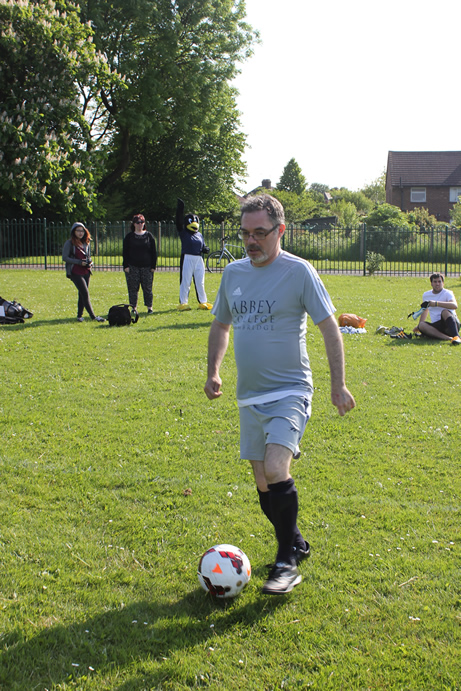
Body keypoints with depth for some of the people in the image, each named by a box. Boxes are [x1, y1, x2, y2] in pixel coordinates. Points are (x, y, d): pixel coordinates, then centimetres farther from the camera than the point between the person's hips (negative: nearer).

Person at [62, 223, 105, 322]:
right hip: (75, 272, -6)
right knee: (85, 293, -11)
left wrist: (90, 263, 1)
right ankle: (93, 316, -11)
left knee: (82, 294, 8)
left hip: (86, 272, 6)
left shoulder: (86, 243, 13)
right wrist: (79, 262, -16)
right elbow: (65, 257, -10)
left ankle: (79, 315, 18)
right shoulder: (69, 243, -6)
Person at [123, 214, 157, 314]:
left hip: (146, 267, 0)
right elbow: (125, 252, 4)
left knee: (147, 288, 2)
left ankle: (149, 307, 10)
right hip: (132, 267, 0)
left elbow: (153, 252, 8)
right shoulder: (129, 237, 6)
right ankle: (133, 307, 8)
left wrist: (153, 266, 1)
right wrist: (126, 266, -5)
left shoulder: (149, 236, 8)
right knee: (133, 288, 1)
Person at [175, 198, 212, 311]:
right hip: (187, 258, -5)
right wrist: (180, 208, -13)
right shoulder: (183, 233, 2)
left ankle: (203, 302, 15)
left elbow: (203, 246, 21)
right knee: (185, 281, -4)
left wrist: (205, 249, -2)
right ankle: (183, 303, 1)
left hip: (198, 259, 5)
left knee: (200, 282, 8)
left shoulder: (199, 235, 18)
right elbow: (179, 222, -9)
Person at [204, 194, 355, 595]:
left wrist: (339, 385, -10)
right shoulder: (233, 273, 8)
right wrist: (213, 371, 9)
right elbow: (221, 325, 20)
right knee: (263, 484, 10)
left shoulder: (299, 272, -9)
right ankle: (297, 545, 32)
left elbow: (329, 327, -7)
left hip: (289, 392, -6)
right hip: (249, 396, 6)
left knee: (275, 471, -22)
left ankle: (287, 562, -7)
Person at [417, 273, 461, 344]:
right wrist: (419, 326, 32)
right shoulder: (426, 295, 15)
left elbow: (455, 306, -25)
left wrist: (436, 303, -33)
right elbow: (425, 310, 32)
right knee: (422, 325, -25)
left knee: (445, 311, -34)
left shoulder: (447, 293, -4)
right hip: (436, 326, 4)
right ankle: (448, 338, -43)